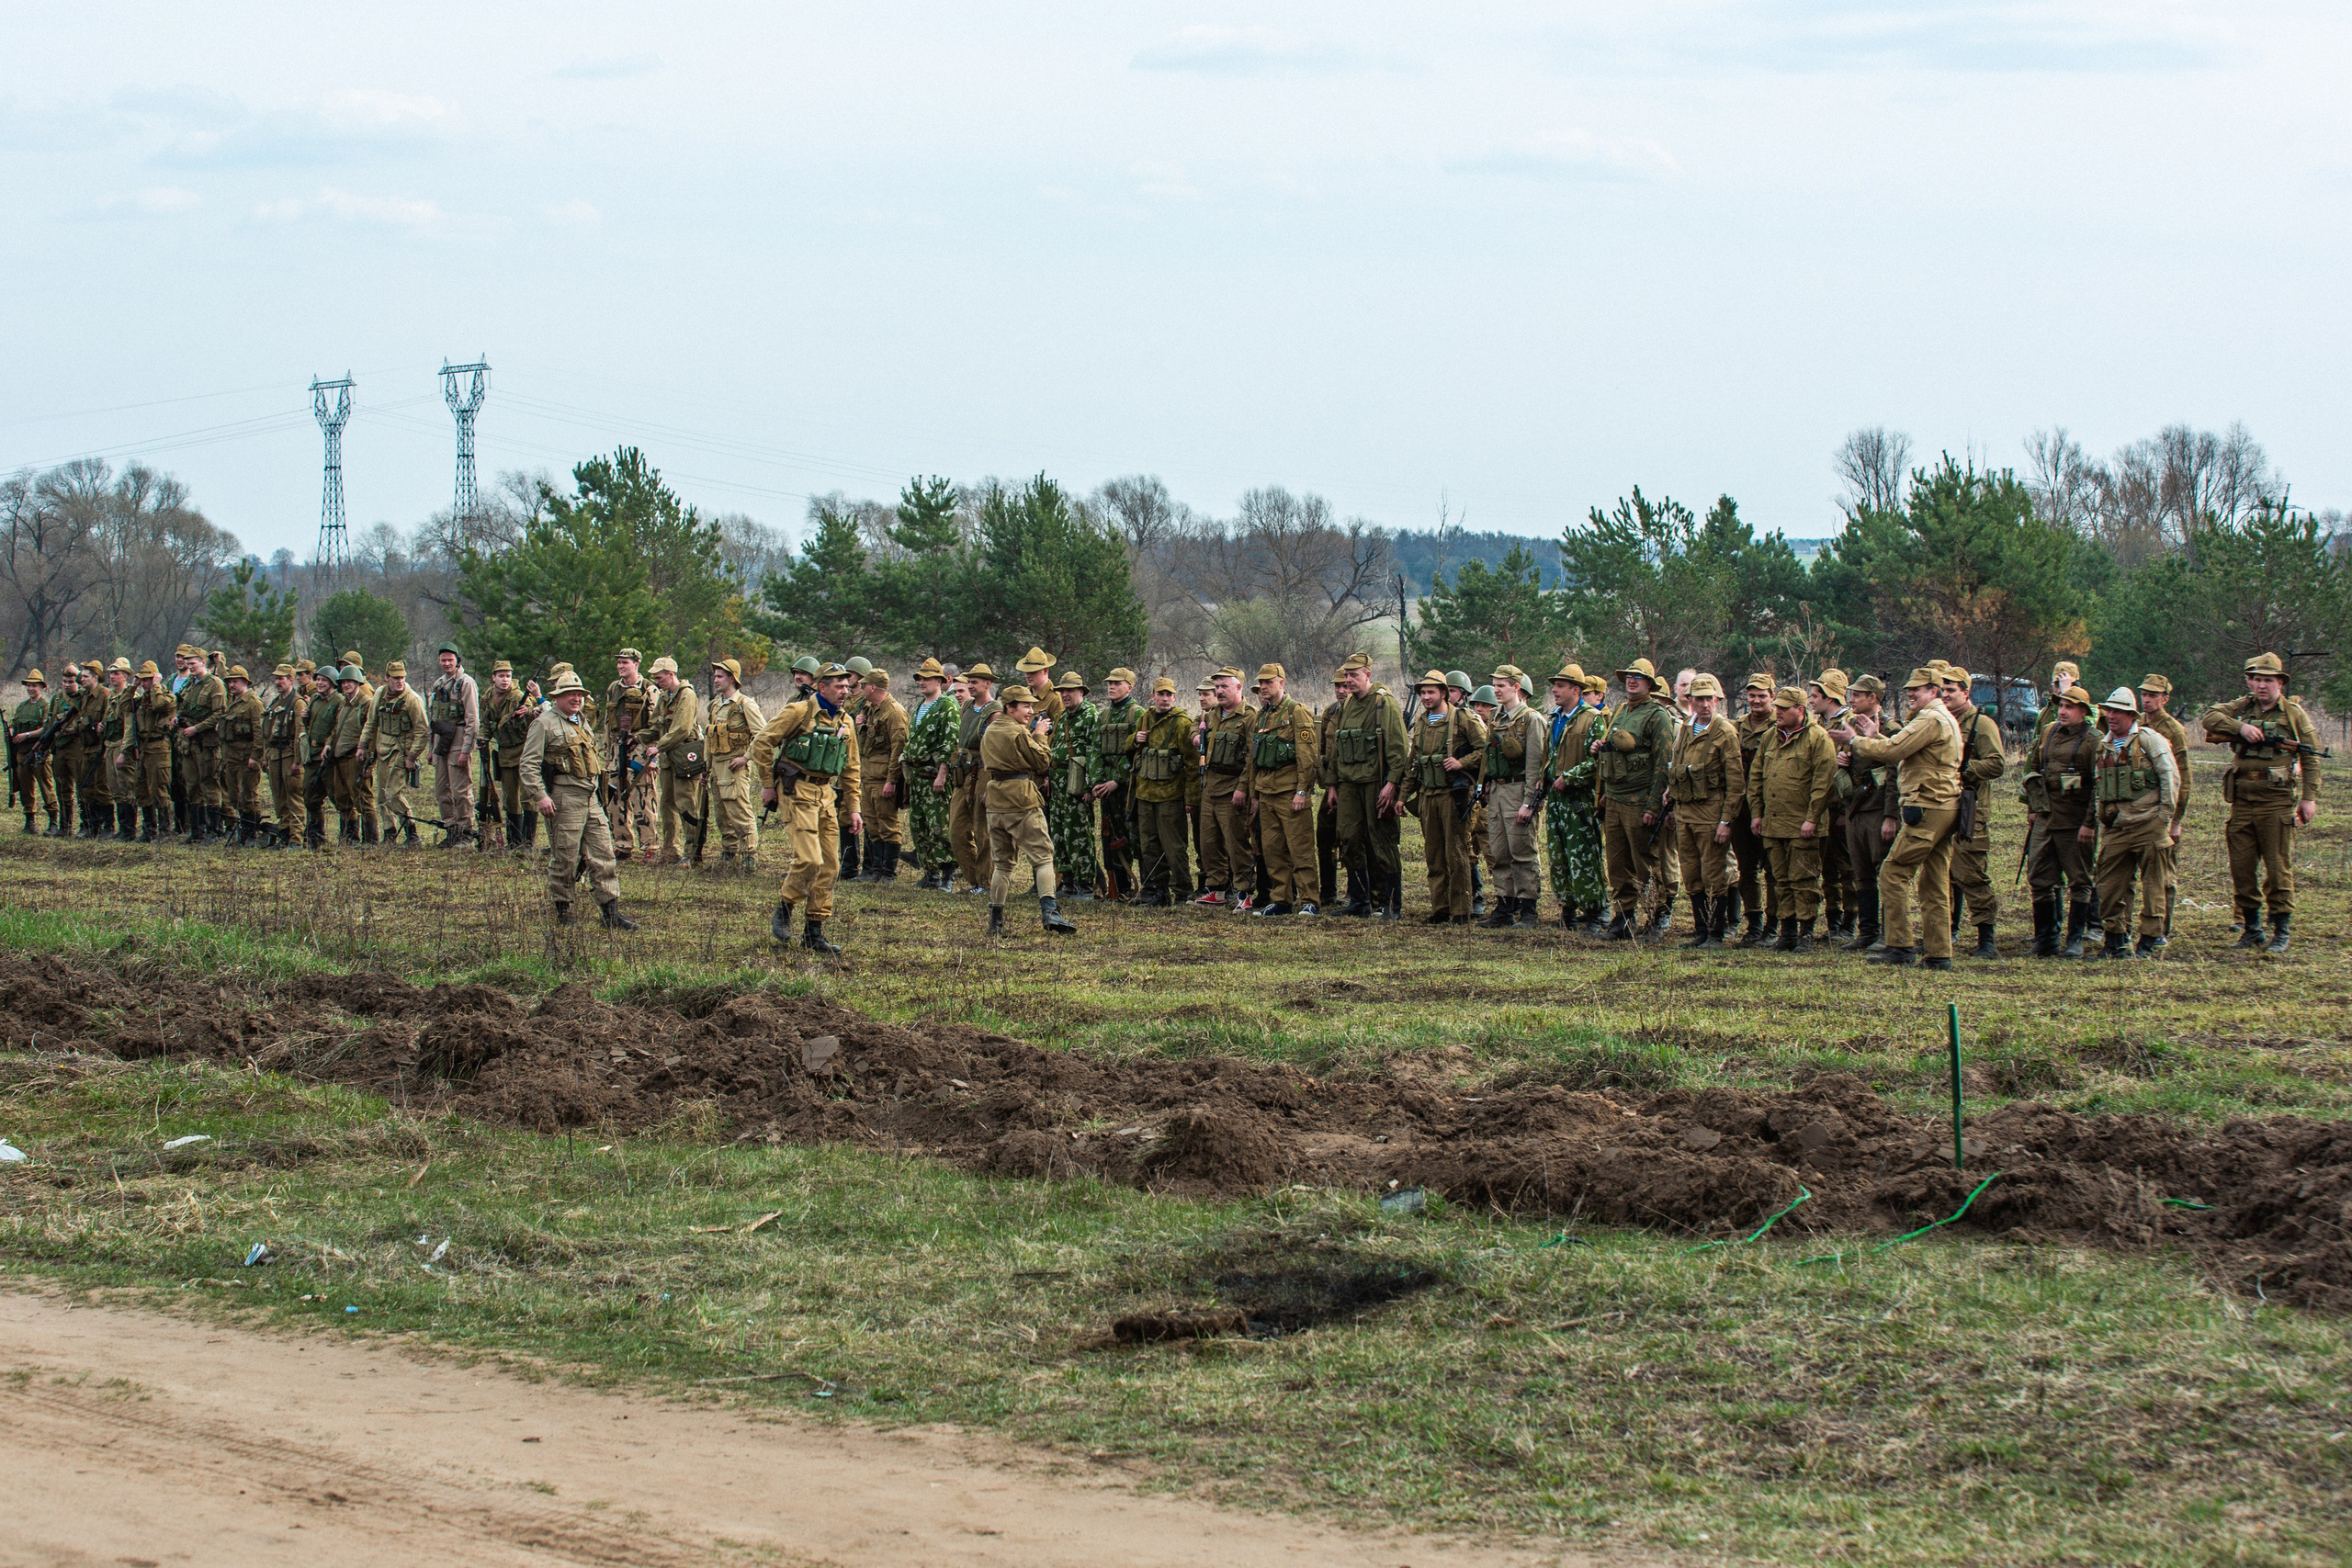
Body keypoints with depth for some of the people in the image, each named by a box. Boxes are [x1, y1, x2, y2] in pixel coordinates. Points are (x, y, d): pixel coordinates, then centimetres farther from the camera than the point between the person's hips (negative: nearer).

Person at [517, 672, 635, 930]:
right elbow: (529, 763, -11)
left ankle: (611, 913, 2)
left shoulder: (582, 723, 19)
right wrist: (540, 796, -20)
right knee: (564, 857, -1)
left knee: (604, 855, 2)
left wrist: (600, 794, 26)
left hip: (591, 798, 7)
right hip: (563, 799, -7)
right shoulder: (545, 723, -5)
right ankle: (562, 912, 10)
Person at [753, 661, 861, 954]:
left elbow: (851, 769, 20)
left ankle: (814, 932, 10)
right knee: (809, 860, -17)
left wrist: (853, 807, 15)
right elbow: (762, 743, -7)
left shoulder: (845, 722, 12)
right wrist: (767, 785, -5)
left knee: (830, 866, 4)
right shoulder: (798, 712, -8)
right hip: (797, 790, -7)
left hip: (825, 793, 7)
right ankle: (783, 912, 5)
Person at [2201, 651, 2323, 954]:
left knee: (2279, 869, -4)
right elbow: (2210, 716, -2)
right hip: (2242, 801, 4)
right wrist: (2240, 727, -16)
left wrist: (2309, 798, -4)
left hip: (2277, 801, -4)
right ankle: (2251, 928, 17)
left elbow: (2311, 758, 3)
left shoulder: (2293, 713, 4)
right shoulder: (2242, 708, 12)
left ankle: (2281, 931, 3)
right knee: (2241, 869, 6)